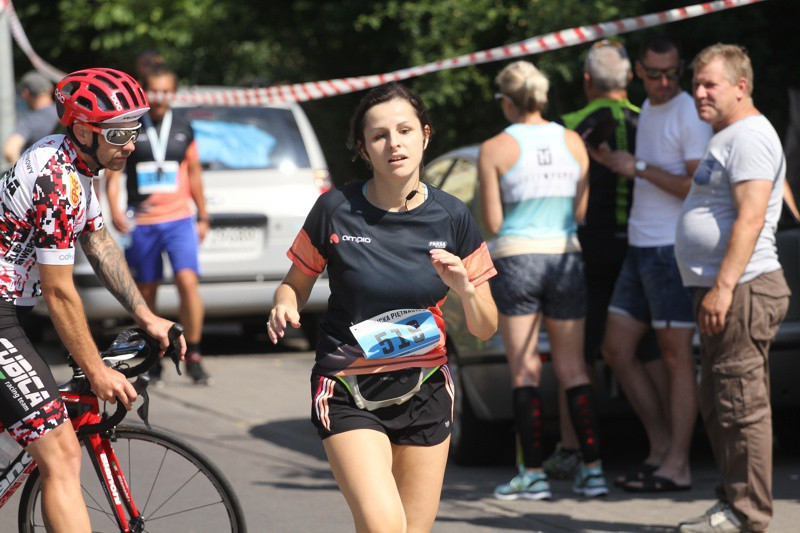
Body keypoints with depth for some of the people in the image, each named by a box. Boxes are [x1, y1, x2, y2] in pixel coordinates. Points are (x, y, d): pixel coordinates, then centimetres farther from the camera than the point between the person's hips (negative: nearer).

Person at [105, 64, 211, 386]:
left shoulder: (183, 129, 10)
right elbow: (113, 173, 1)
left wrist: (203, 217, 20)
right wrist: (114, 209, -14)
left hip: (179, 220, 0)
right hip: (141, 223, 0)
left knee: (187, 281, -17)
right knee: (146, 292, 6)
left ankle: (193, 356, -10)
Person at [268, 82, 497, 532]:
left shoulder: (451, 217, -1)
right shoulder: (336, 210, -7)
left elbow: (485, 329, 3)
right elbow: (296, 285, 8)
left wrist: (464, 288, -17)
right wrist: (284, 307, -14)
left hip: (424, 391, 3)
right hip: (349, 392, -3)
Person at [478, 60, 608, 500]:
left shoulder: (495, 150, -5)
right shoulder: (573, 142, 4)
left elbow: (492, 222, -5)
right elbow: (583, 212, 3)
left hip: (515, 260, -3)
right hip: (566, 258, 3)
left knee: (524, 372, 2)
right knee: (573, 369, 10)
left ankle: (533, 473, 0)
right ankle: (592, 468, 4)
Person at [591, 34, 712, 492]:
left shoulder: (691, 115, -11)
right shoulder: (648, 110, 17)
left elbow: (701, 188, -19)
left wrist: (639, 167, -17)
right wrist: (612, 160, 16)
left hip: (674, 249, -9)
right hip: (640, 248, 9)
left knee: (677, 357, -5)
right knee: (617, 351, 9)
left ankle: (677, 465, -1)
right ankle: (662, 445, 17)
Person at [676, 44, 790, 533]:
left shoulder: (750, 136, -12)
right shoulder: (727, 139, 22)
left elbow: (751, 218, -21)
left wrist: (724, 287, -26)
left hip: (742, 291, -11)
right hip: (723, 292, 11)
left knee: (741, 404, -9)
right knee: (721, 405, 14)